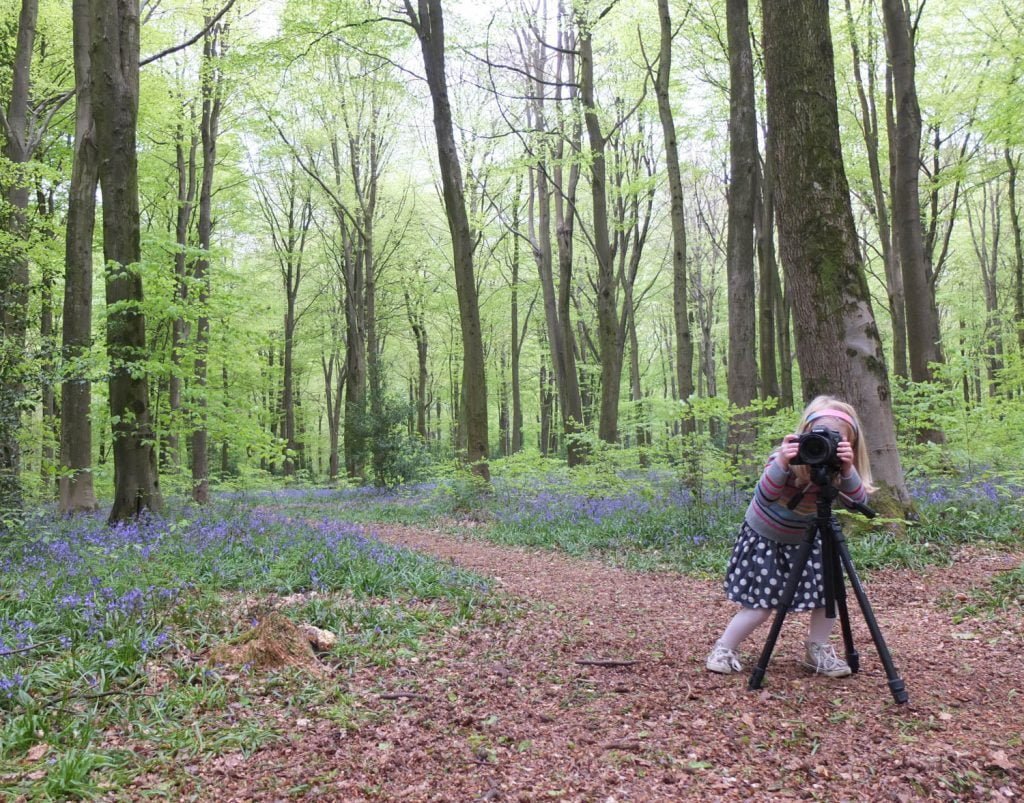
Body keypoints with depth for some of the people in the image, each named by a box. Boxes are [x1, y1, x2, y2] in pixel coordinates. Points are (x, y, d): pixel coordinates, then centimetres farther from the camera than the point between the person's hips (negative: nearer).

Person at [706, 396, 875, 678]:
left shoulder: (835, 466, -16)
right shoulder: (786, 457, -30)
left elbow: (857, 502, -29)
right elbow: (763, 498, -44)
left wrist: (848, 469, -45)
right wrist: (781, 464, -59)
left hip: (803, 540, 5)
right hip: (763, 538, -5)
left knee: (828, 589, -7)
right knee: (762, 604, -8)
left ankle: (817, 650, 15)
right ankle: (724, 649, 12)